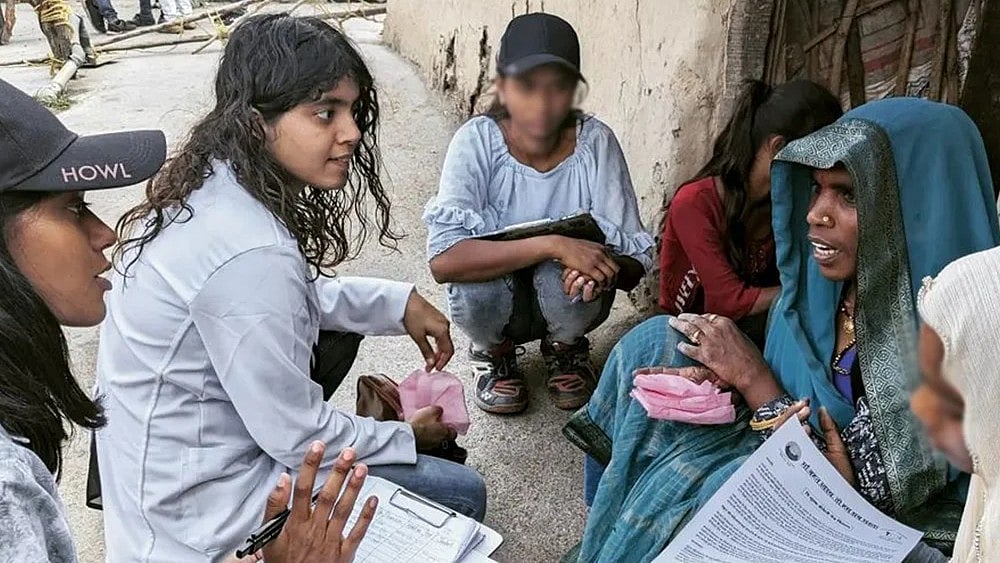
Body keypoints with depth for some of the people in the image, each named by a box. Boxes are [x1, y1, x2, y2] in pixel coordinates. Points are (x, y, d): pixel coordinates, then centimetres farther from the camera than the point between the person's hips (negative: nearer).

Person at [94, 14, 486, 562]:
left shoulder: (210, 186, -5)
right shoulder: (247, 253, -32)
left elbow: (303, 296, 11)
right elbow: (297, 437, -23)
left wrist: (399, 302, -1)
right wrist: (406, 437, -6)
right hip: (203, 509, -8)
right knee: (461, 496, -2)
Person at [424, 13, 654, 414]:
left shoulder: (595, 142, -18)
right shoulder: (477, 141, -21)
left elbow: (634, 264, -15)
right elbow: (443, 260, -32)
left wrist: (605, 269, -39)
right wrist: (551, 245, -40)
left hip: (568, 300, 1)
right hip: (494, 301, -1)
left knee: (567, 273, -32)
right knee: (477, 282, -33)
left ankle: (565, 349, 5)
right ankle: (495, 352, 4)